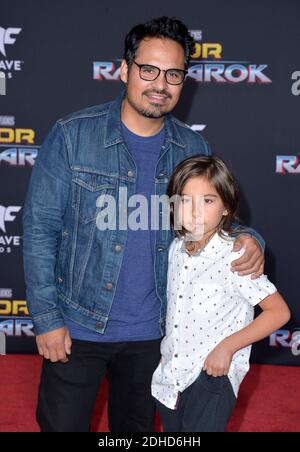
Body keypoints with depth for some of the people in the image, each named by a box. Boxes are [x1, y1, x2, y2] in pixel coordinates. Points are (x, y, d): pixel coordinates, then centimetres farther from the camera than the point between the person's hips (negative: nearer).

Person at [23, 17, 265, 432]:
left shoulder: (194, 150, -3)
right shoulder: (72, 136, -13)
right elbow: (40, 228, -10)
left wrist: (248, 240, -13)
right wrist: (47, 318, -11)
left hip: (151, 333, 3)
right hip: (77, 327, -3)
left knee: (137, 426, 22)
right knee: (62, 424, 11)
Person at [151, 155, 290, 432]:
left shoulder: (235, 258, -18)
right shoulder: (176, 248, 1)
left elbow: (279, 312, -16)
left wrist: (228, 346, -21)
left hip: (212, 377, -6)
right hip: (169, 377, 7)